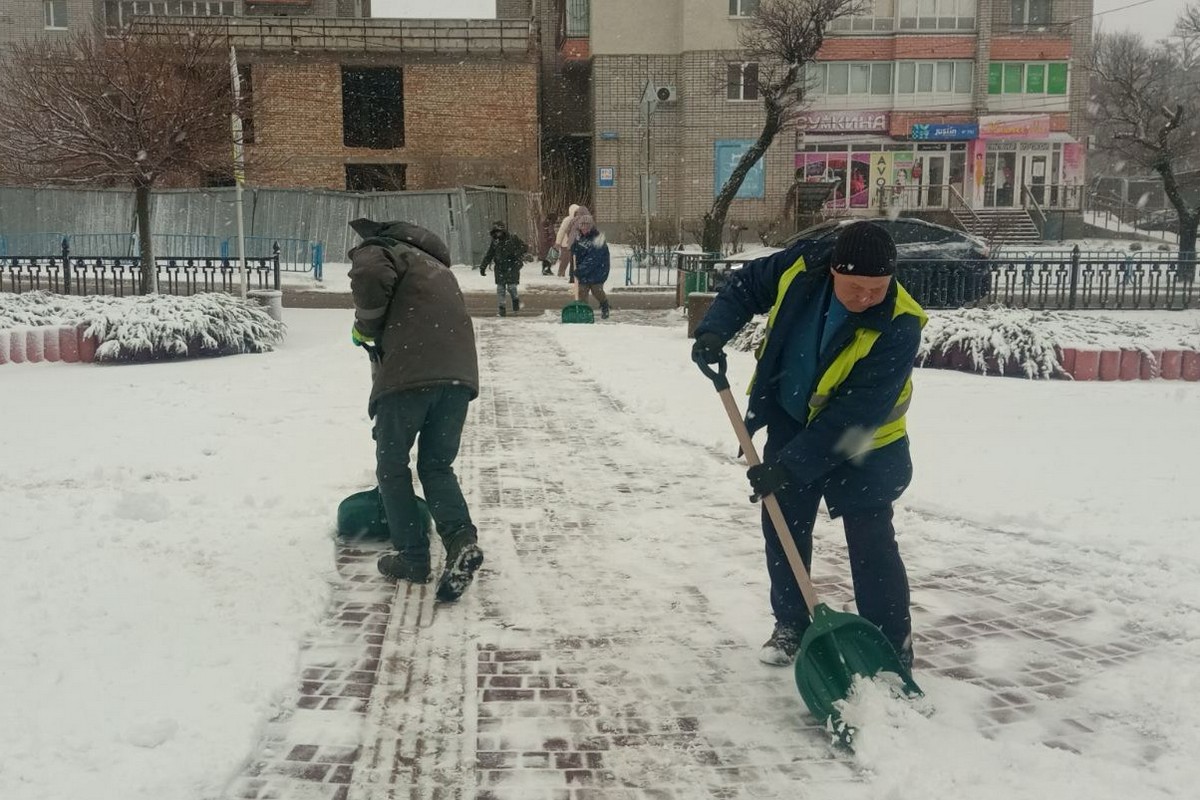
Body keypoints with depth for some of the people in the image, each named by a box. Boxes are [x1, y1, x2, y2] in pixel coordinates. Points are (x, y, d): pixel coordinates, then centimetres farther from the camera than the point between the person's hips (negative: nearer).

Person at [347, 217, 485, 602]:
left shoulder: (378, 250, 10)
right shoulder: (434, 264, 35)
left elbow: (370, 279, -16)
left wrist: (365, 327, 2)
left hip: (410, 372, -7)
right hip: (458, 372, 7)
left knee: (392, 467, 11)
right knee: (437, 466, 15)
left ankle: (412, 556, 13)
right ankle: (461, 539, -9)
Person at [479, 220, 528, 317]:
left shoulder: (513, 238, -3)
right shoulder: (495, 242, 8)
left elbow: (524, 247, -1)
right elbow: (489, 255, 15)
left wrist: (516, 253, -16)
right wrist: (483, 266, 13)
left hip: (512, 267, -4)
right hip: (500, 268, 4)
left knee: (512, 286, -11)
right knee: (500, 288, 1)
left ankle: (516, 301, 16)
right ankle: (502, 307, 9)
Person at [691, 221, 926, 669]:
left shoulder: (898, 327, -31)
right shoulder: (803, 266, -20)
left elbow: (856, 414, -30)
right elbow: (745, 286, 0)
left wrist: (790, 466, -31)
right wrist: (714, 331, -18)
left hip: (861, 445, -4)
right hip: (790, 425, 5)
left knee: (872, 546, -5)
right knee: (782, 531, 12)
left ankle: (893, 651, 11)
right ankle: (790, 627, 30)